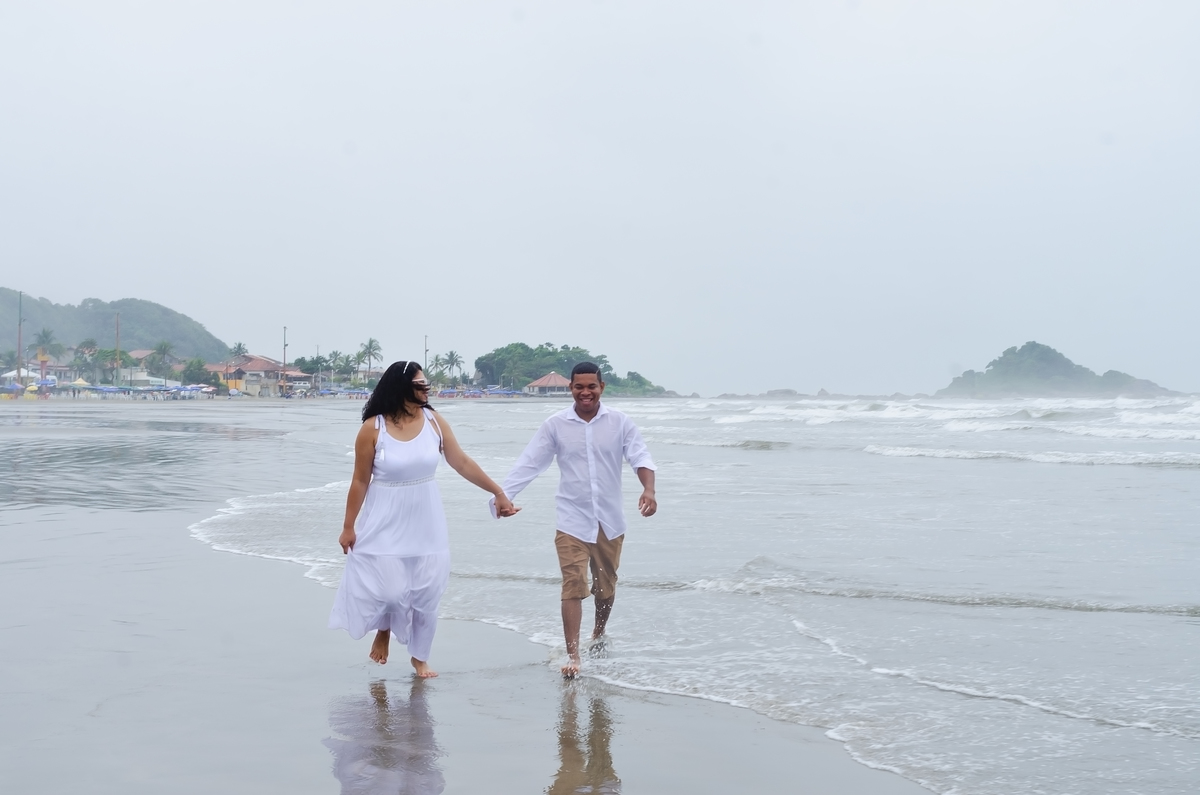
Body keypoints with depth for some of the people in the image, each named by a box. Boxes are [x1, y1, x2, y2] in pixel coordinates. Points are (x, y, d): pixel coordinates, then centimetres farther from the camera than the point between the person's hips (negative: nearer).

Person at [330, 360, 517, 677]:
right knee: (387, 590, -6)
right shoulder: (373, 428, -13)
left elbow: (462, 463, 2)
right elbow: (360, 481, -7)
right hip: (386, 524, -3)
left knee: (426, 594, 7)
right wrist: (349, 526, -4)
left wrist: (498, 492, 2)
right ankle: (383, 631, 30)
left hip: (425, 525, 3)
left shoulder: (434, 421, -5)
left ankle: (420, 657, 26)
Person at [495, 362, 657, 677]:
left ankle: (599, 634, 42)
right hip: (573, 521, -2)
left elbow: (640, 456, -14)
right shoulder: (555, 425, -5)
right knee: (573, 587, -8)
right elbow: (529, 463, -6)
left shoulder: (620, 422, -5)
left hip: (610, 520, 2)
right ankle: (572, 655, -4)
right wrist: (504, 494, -18)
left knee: (606, 585, 18)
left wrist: (648, 489, -33)